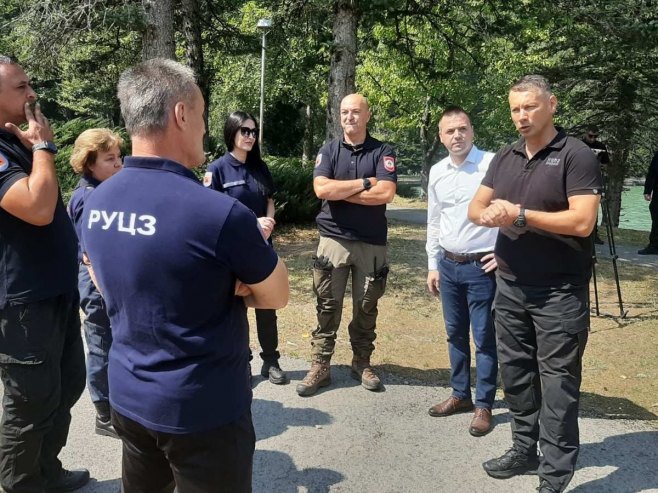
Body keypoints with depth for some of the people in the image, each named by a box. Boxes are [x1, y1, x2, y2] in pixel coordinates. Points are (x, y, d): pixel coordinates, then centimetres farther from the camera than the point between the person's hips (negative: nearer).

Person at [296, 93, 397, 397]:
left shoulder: (382, 152, 0)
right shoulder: (328, 151, 4)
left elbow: (385, 193, -14)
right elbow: (321, 189, -11)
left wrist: (340, 191, -10)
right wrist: (364, 183, -11)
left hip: (372, 243, 0)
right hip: (334, 239, 0)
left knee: (366, 306, 10)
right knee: (328, 305, 3)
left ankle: (362, 363, 25)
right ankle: (320, 366, 11)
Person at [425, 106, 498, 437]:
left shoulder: (493, 165, -12)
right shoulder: (437, 172, 7)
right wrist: (433, 265, 13)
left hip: (482, 266, -6)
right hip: (448, 264, 6)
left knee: (484, 338, 4)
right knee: (455, 334, 16)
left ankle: (484, 405, 18)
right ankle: (460, 394, 32)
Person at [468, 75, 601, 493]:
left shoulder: (576, 156, -9)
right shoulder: (504, 158, 11)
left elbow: (582, 222, -19)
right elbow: (475, 209, 8)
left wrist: (519, 214, -16)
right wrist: (490, 215, -15)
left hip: (560, 294, -6)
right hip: (510, 288, 7)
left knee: (557, 382, 2)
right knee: (516, 375, 15)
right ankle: (525, 450, 31)